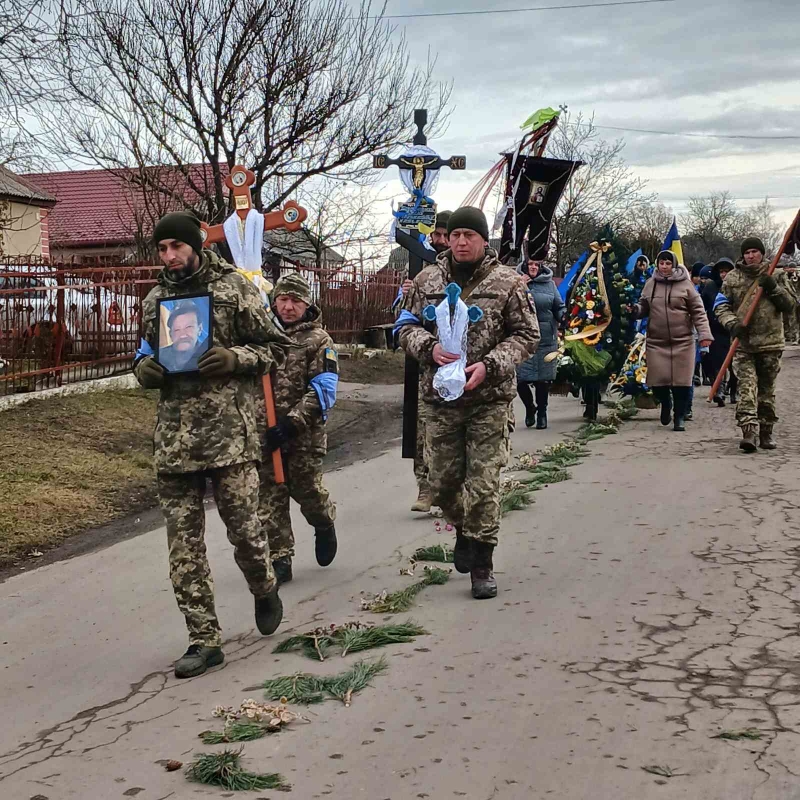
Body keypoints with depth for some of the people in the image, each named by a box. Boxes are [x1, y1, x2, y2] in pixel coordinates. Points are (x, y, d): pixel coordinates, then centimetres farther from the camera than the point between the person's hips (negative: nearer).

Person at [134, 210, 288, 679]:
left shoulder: (234, 287, 0)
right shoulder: (155, 300, 14)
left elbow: (275, 347, 3)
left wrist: (234, 358, -14)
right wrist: (144, 369, 2)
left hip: (229, 431, -4)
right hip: (173, 433, 4)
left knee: (244, 526, 1)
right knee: (184, 541, 2)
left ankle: (265, 591, 33)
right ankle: (204, 640, 10)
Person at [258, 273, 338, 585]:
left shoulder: (318, 340, -3)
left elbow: (323, 391, -10)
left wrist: (292, 423, -19)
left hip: (304, 434, -3)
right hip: (265, 432, 3)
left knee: (307, 489, 5)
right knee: (270, 496, 1)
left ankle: (325, 526, 37)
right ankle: (279, 560, 9)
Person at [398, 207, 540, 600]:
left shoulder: (508, 282, -3)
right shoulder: (427, 280, 5)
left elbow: (526, 335, -2)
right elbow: (407, 327, 9)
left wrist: (489, 365, -16)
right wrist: (430, 348, -13)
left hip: (489, 398, -3)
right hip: (439, 396, 3)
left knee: (483, 483, -3)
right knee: (442, 481, 10)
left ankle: (481, 562, 9)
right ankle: (463, 529, 40)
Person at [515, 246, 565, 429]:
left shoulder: (549, 284, 9)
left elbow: (559, 307, 11)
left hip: (546, 339, 1)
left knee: (543, 379, 5)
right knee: (521, 379, -2)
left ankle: (542, 413, 19)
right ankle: (530, 408, 24)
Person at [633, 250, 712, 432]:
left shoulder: (685, 284, 0)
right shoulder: (651, 284, 8)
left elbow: (698, 311, -1)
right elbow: (643, 307, 14)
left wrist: (704, 334, -10)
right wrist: (634, 309, -10)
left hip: (682, 341, -2)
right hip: (656, 341, 2)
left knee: (681, 382, -2)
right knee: (658, 380, -1)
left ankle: (679, 417, 12)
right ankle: (666, 403, 30)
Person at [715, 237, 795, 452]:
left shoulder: (776, 275, 6)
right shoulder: (732, 278, 5)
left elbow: (789, 305, 3)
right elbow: (721, 305, 3)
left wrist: (773, 288, -13)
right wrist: (732, 323, -15)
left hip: (770, 343, 1)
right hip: (743, 344, -1)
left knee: (767, 390, 9)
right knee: (747, 387, -14)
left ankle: (766, 432, 20)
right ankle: (748, 432, -21)